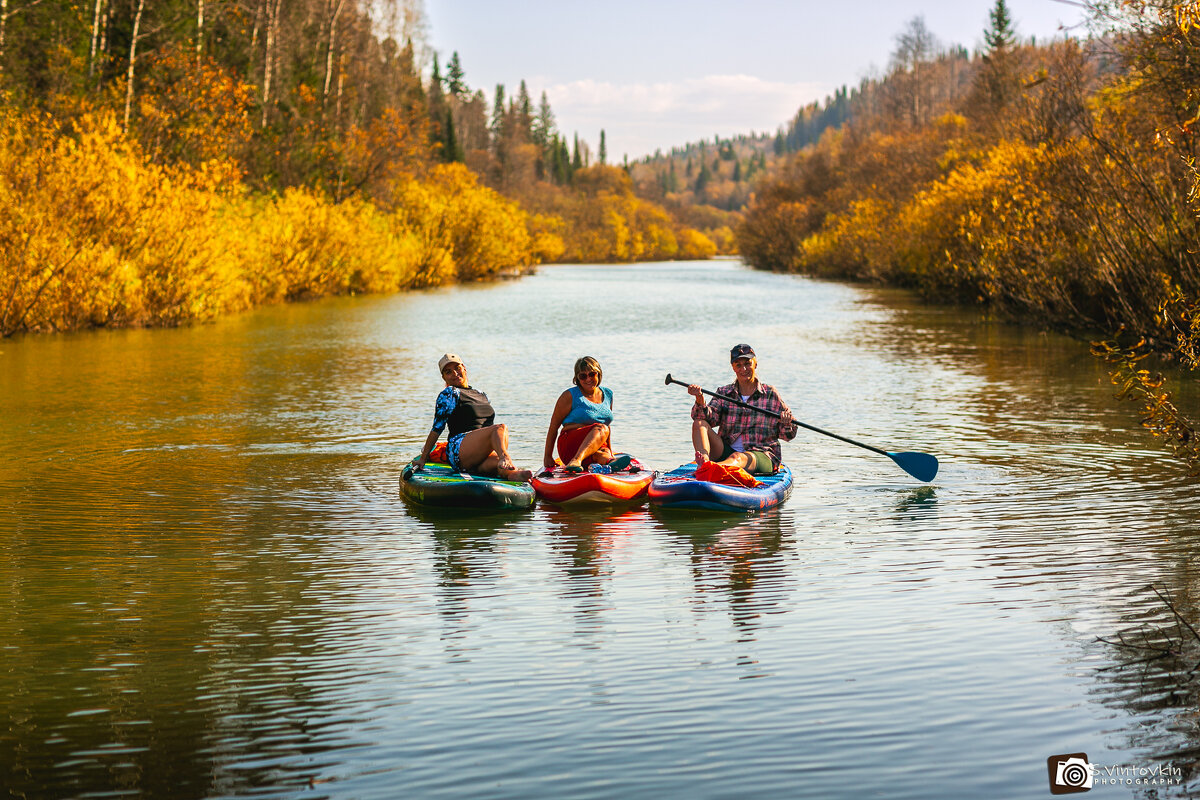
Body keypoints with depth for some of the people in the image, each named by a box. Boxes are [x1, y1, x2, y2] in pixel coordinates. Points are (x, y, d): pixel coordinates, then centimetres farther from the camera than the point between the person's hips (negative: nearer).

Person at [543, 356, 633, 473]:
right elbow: (553, 427, 2)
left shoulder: (608, 394, 17)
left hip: (597, 446, 4)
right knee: (601, 429, -34)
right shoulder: (570, 396, 0)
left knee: (604, 454, -34)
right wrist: (548, 457, -2)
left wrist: (610, 451, 24)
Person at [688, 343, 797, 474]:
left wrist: (786, 424, -16)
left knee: (738, 457, -38)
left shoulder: (770, 394, 8)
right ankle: (704, 462, -48)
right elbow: (711, 418, -6)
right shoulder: (724, 393, 13)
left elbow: (788, 436, 8)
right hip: (726, 451, 3)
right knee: (699, 423, -18)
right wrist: (700, 402, -26)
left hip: (761, 455, -3)